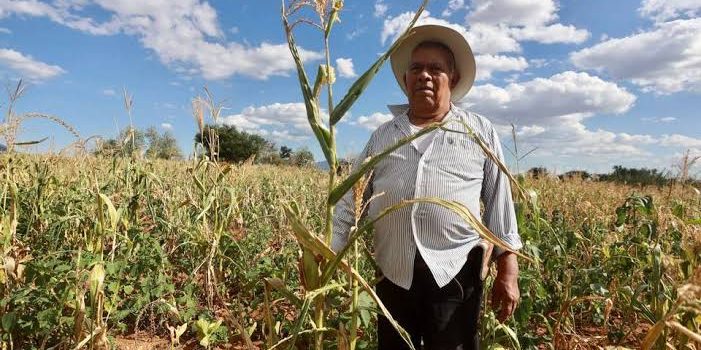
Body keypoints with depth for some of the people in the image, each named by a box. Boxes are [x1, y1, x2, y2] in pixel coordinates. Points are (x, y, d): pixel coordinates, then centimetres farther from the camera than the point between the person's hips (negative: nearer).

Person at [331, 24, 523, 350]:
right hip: (392, 274, 3)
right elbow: (351, 199, 8)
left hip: (455, 272, -2)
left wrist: (508, 271, 0)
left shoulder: (481, 132, 6)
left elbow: (499, 203, 4)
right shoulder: (382, 135, 10)